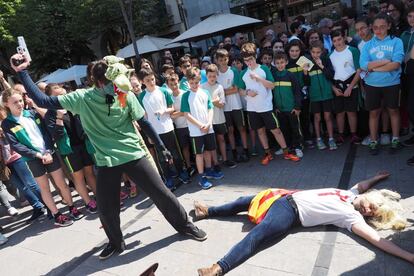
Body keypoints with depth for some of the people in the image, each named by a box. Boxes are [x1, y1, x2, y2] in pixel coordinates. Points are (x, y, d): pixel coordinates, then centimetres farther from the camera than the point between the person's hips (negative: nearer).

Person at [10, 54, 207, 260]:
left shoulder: (126, 95, -7)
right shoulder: (81, 98, -8)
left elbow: (143, 123, 2)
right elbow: (42, 101, -7)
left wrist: (161, 147, 7)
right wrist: (22, 72, -13)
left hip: (134, 155, 0)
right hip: (106, 162, 1)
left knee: (161, 193, 2)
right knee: (106, 209, 8)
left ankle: (184, 225, 26)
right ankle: (116, 242, 38)